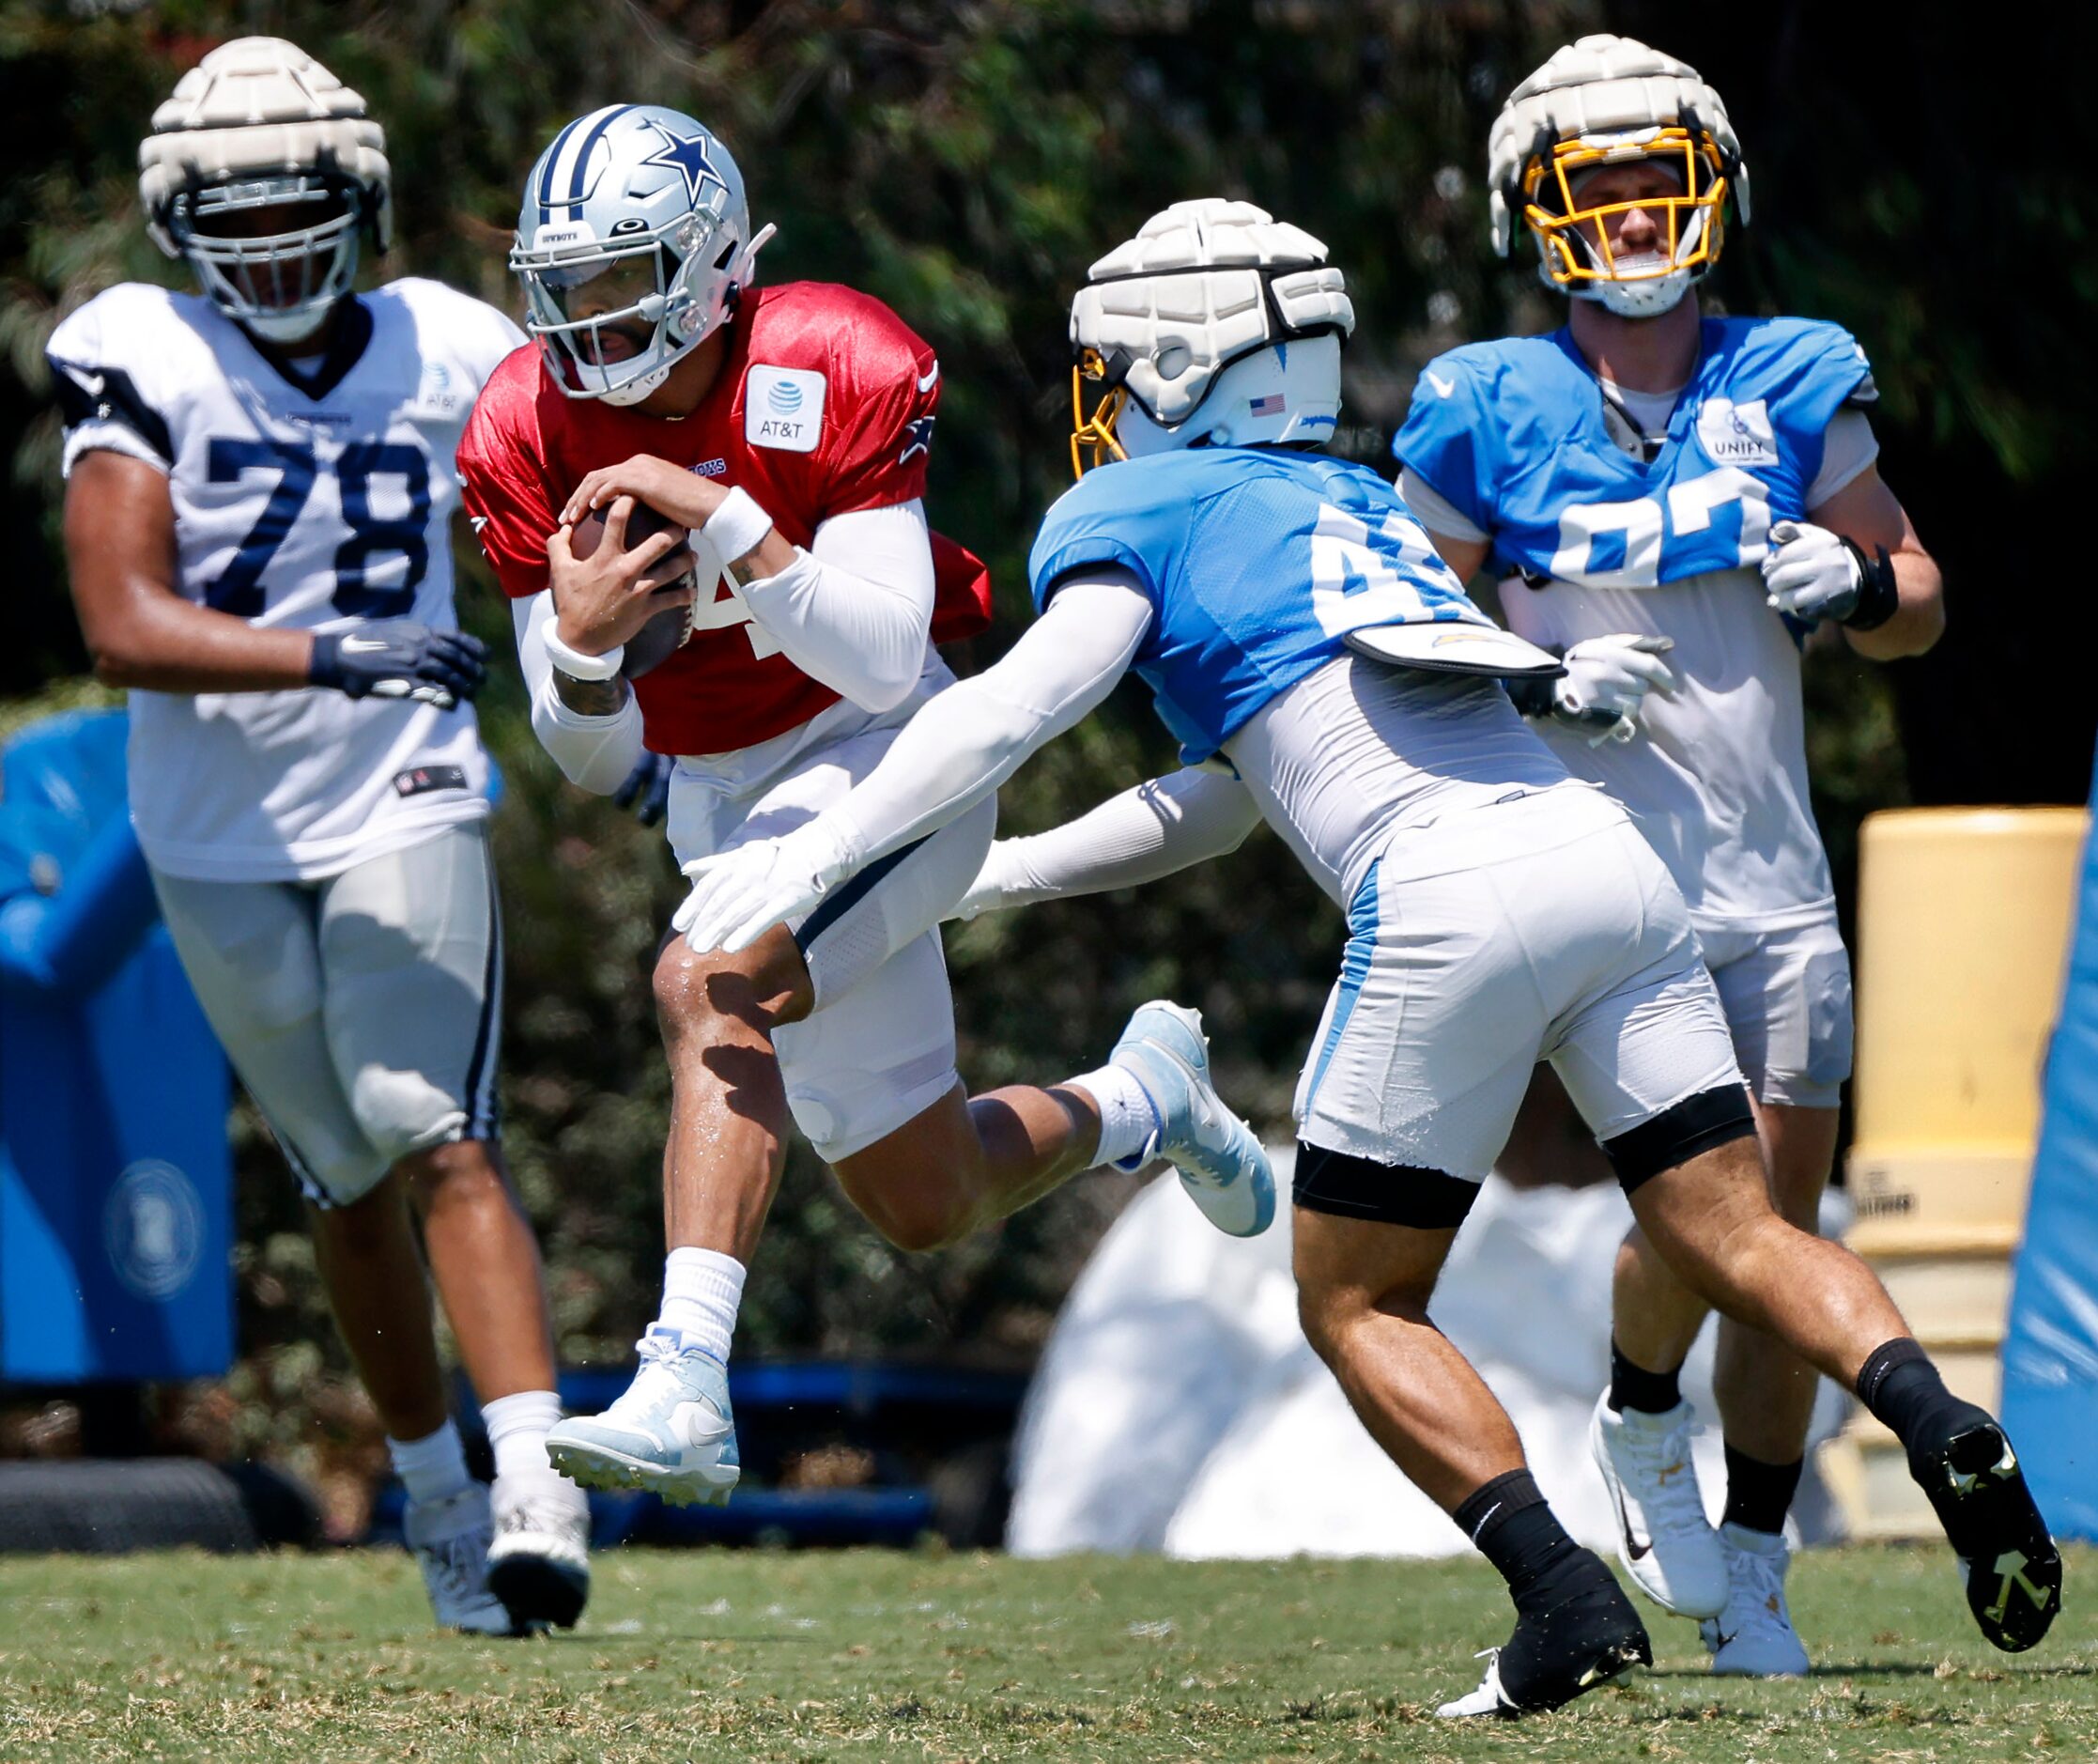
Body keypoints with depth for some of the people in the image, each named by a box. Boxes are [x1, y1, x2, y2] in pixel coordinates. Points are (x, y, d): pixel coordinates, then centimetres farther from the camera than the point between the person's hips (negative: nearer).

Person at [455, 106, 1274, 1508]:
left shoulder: (831, 371, -20)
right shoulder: (534, 434, -8)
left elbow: (885, 665, -25)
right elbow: (596, 760, -5)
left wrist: (722, 518, -34)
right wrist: (582, 641, -28)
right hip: (721, 802, 6)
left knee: (709, 988, -34)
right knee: (927, 1205, 9)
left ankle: (686, 1391, -40)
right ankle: (1140, 1100, 40)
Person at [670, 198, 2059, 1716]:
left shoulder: (1141, 509, 13)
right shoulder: (1356, 505, 34)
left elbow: (1018, 706, -2)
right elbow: (1221, 803, 41)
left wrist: (821, 854, 3)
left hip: (1454, 897, -6)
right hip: (1611, 853, 6)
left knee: (1359, 1305, 6)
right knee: (1740, 1234, 8)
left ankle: (1568, 1599, -11)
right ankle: (1938, 1420, -20)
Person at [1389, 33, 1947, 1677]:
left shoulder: (1795, 385, 6)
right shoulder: (1490, 415, -1)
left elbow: (1920, 601, 15)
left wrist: (1856, 583, -8)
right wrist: (1541, 685, -13)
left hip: (1772, 878, 3)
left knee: (1784, 1231, 4)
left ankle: (1749, 1571, 17)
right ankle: (1639, 1423, 15)